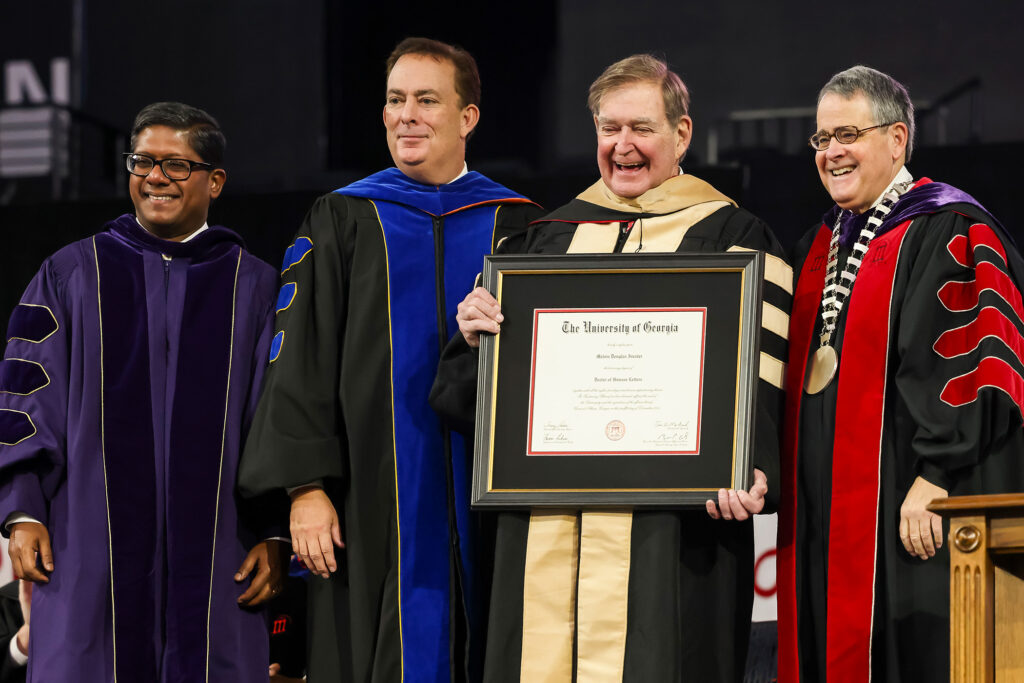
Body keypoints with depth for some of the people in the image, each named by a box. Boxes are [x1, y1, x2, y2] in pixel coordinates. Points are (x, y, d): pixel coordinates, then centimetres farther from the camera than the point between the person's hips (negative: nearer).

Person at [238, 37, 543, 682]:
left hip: (486, 506, 1)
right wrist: (306, 486, -9)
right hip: (375, 503, -1)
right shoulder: (342, 222, 7)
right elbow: (301, 363, 1)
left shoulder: (517, 228, 10)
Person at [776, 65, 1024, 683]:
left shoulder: (949, 232, -6)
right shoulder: (822, 247, 19)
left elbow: (968, 362, -15)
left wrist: (934, 479, -22)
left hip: (909, 514, -8)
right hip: (825, 512, 8)